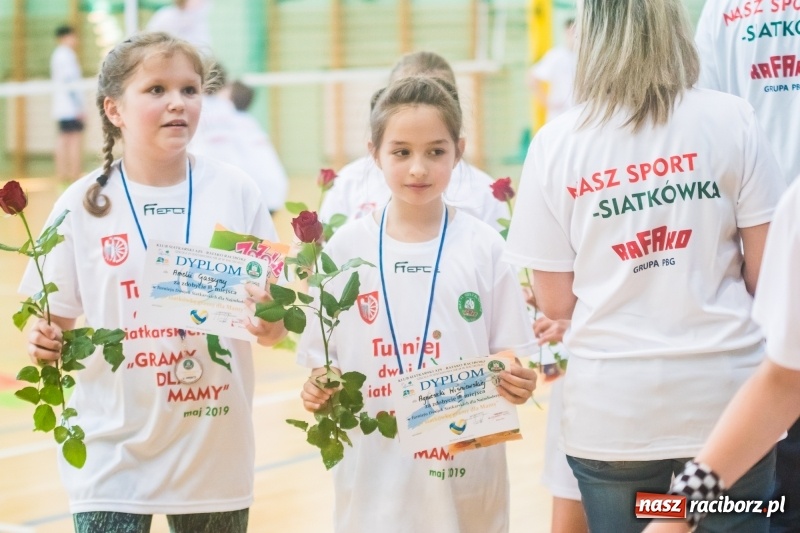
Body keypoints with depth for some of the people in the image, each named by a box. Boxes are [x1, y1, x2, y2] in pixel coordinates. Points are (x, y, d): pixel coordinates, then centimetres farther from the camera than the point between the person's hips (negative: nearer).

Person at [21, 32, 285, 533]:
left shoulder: (235, 191, -3)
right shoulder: (82, 205, -4)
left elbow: (273, 325, 3)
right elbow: (56, 323, 4)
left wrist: (270, 322, -18)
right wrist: (46, 343, -17)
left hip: (215, 454, 1)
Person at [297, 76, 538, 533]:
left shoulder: (484, 247, -2)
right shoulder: (347, 246, 1)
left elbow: (510, 356, 1)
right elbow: (322, 356, 6)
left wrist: (518, 383, -18)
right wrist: (318, 388, -13)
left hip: (465, 471, -1)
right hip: (373, 471, 1)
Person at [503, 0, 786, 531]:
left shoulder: (554, 143, -2)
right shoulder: (731, 119, -4)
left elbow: (555, 302, 0)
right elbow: (768, 276, -3)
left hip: (611, 412, 1)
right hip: (725, 401, 0)